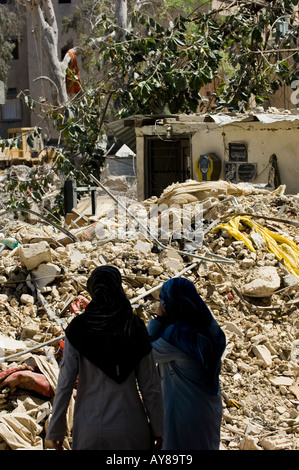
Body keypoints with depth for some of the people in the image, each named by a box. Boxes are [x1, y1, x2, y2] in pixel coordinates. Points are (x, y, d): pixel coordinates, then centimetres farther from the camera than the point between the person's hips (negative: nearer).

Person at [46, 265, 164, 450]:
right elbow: (150, 386, -4)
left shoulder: (78, 329, -7)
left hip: (90, 428, 0)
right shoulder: (136, 328, -6)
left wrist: (56, 430, 3)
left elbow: (65, 383, -7)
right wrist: (157, 429, 6)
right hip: (130, 428, 0)